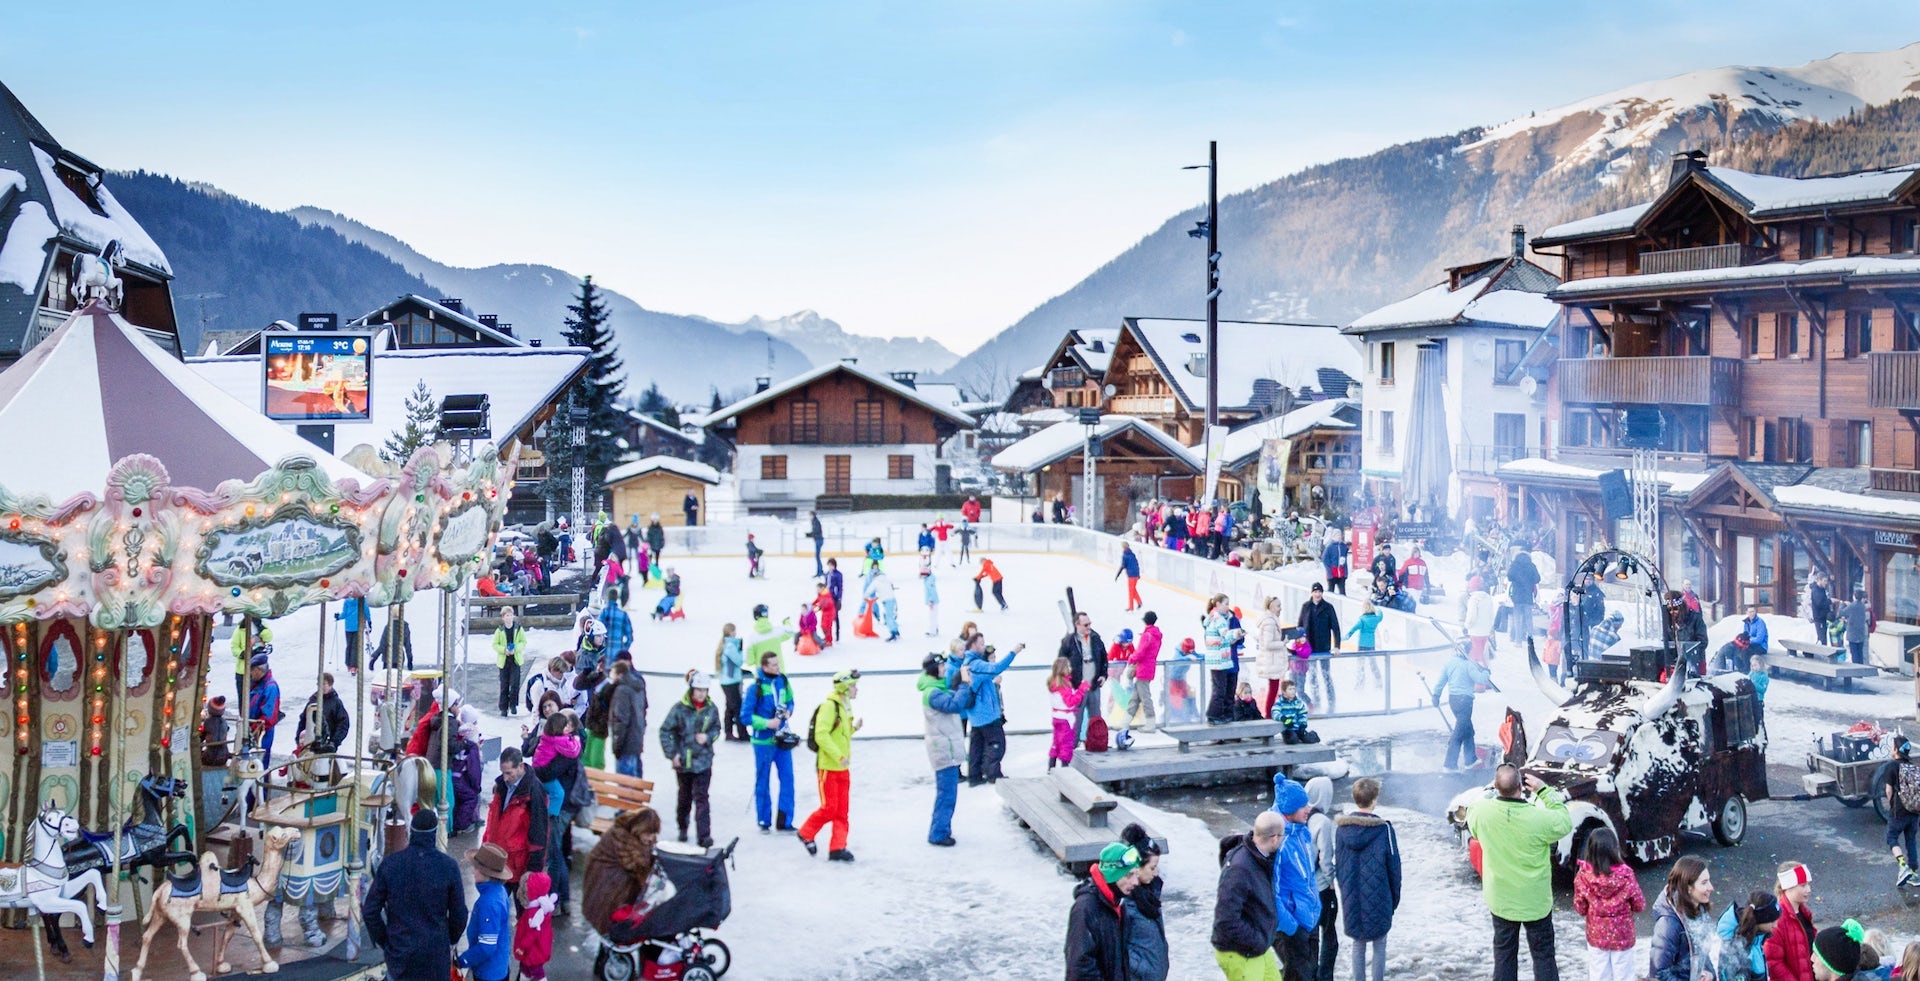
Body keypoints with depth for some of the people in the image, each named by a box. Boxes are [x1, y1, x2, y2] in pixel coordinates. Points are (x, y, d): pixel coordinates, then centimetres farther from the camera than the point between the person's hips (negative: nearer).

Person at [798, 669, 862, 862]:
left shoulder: (845, 706, 13)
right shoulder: (829, 706, -17)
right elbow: (821, 735, -23)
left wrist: (854, 728, 1)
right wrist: (839, 756, -24)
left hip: (843, 767, 9)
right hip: (828, 767, -9)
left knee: (842, 810, 6)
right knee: (829, 807, -4)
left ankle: (837, 848, 9)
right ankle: (805, 833, 16)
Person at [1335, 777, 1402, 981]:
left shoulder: (1341, 828, -3)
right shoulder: (1384, 829, -14)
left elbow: (1337, 864, 5)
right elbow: (1393, 867, -6)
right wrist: (1395, 897, 7)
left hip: (1351, 898, 3)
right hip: (1378, 899, -3)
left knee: (1358, 944, 16)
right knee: (1379, 944, 10)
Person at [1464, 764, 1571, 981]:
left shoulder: (1481, 812, -20)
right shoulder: (1538, 818, -28)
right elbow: (1565, 823, -7)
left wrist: (1494, 790, 1)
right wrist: (1543, 790, -7)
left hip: (1500, 900, 2)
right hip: (1535, 901, -2)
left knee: (1504, 954, 17)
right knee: (1543, 954, 14)